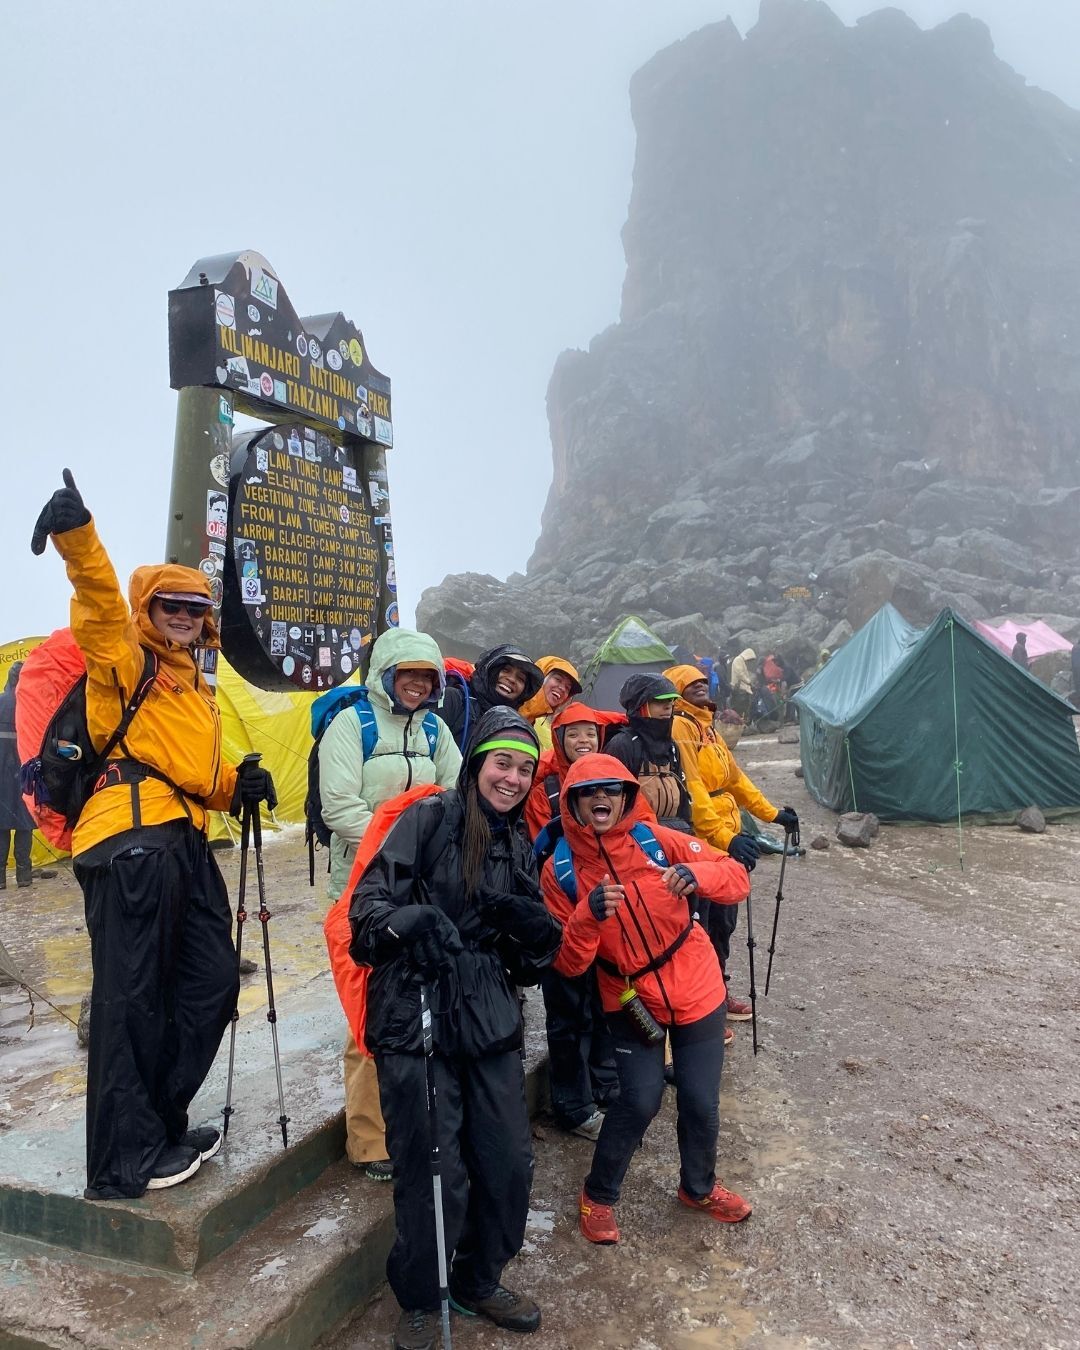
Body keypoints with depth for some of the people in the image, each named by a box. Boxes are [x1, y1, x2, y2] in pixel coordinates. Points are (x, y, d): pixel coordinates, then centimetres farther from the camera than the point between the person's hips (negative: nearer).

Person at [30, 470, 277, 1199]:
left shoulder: (198, 689, 26)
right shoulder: (127, 660, 3)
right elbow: (100, 603, -17)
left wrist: (238, 785, 9)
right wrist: (77, 534, -33)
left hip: (184, 842, 9)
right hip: (131, 839, -9)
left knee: (212, 982, 12)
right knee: (133, 998, -4)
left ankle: (158, 1126, 27)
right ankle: (126, 1160, 8)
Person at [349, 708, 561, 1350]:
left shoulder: (520, 848, 14)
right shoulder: (431, 817, -5)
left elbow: (530, 959, 15)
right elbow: (369, 900, -10)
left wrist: (537, 930, -8)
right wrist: (408, 920, -31)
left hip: (489, 1020, 5)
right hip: (415, 1017, -5)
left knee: (510, 1164, 7)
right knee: (433, 1172, -1)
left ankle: (480, 1281, 35)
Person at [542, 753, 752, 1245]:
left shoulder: (658, 840, -13)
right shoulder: (560, 870, -13)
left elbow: (737, 878, -10)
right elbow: (567, 964, -14)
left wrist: (699, 875, -32)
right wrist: (589, 916, -34)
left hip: (697, 994, 1)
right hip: (631, 1002, -1)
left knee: (701, 1103, 9)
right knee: (639, 1102, -6)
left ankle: (699, 1187, 40)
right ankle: (598, 1195, 24)